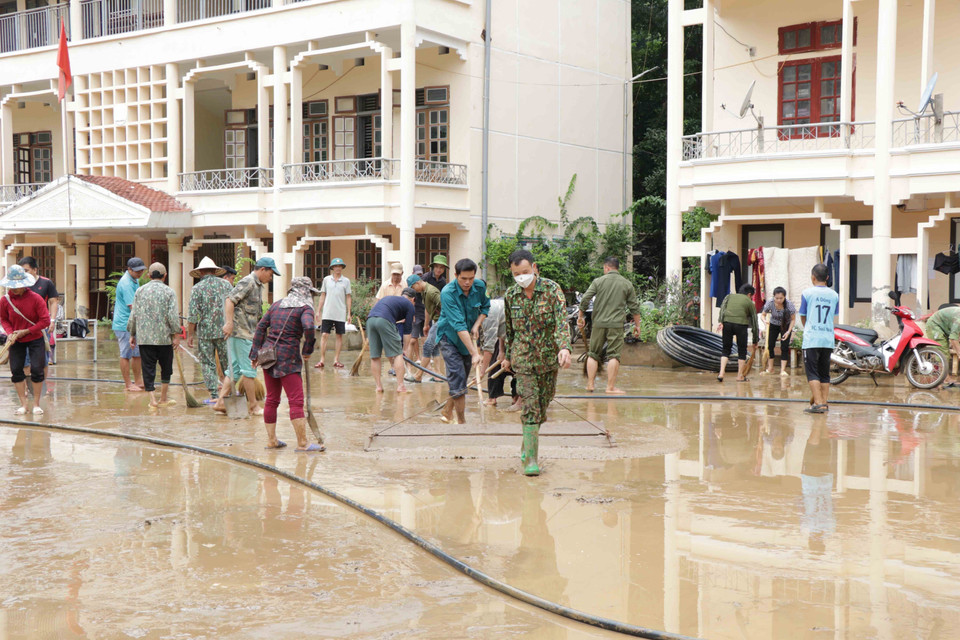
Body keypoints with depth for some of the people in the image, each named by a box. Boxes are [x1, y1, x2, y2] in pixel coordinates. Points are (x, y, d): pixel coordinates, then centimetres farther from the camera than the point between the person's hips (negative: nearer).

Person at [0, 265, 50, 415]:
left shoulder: (35, 298, -16)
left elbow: (45, 321, -15)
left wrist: (26, 331, -19)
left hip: (35, 339, -3)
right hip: (16, 341, 3)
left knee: (37, 370, -4)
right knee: (16, 371, 2)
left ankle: (36, 404, 9)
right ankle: (23, 403, 14)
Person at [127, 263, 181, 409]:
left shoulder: (140, 291, 5)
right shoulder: (169, 292, -3)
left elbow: (133, 315, 5)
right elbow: (173, 316, -9)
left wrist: (132, 334, 14)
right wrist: (176, 335, -3)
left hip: (144, 337, 1)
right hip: (164, 337, -1)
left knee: (148, 369, 3)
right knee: (166, 368, 14)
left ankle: (153, 399, -6)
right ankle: (163, 399, 20)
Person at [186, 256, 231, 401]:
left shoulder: (197, 288, -5)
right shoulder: (226, 284, 3)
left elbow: (193, 315, -8)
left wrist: (190, 335, -1)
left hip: (205, 332, -2)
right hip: (225, 330, 2)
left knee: (208, 364, 5)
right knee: (227, 362, 14)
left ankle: (214, 394, 2)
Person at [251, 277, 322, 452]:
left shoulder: (276, 305, 15)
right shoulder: (305, 308, -5)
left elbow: (261, 327, 12)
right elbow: (309, 328, -23)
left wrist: (256, 353, 13)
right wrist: (307, 352, -9)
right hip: (288, 358, -7)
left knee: (271, 399, 14)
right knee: (296, 400, -5)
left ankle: (271, 440, 19)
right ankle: (302, 443, -6)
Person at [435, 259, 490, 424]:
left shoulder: (480, 287, -9)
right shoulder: (448, 293, -26)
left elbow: (485, 307, 12)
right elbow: (458, 325, -32)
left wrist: (477, 325, -8)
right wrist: (474, 353, -36)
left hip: (469, 338, 5)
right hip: (449, 337, -5)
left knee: (463, 378, 11)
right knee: (457, 377, -14)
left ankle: (447, 412, 31)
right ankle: (461, 420, -7)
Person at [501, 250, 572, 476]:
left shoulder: (552, 290, -10)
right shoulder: (510, 295, 0)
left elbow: (562, 321, -20)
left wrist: (565, 348, -36)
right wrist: (508, 356, 20)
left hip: (549, 358, 0)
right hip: (523, 359, 0)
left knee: (543, 404, 12)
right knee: (529, 407, -9)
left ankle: (529, 444, 36)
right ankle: (531, 459, -9)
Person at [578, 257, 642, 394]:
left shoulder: (598, 281, 2)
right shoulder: (627, 284, 6)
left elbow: (584, 300, -2)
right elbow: (634, 307, 8)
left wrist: (581, 317, 11)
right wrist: (637, 324, 17)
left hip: (599, 323, 1)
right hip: (616, 325, -1)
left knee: (593, 354, 11)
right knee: (614, 355, 0)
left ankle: (590, 384, 11)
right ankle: (611, 387, -3)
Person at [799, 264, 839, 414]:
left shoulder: (807, 293, -3)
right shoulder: (834, 295, 8)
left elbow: (803, 317, 5)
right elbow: (834, 316, 12)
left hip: (811, 339, -4)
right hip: (828, 339, 4)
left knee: (812, 372, -4)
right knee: (824, 373, 12)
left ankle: (818, 403, -13)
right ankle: (824, 403, 11)